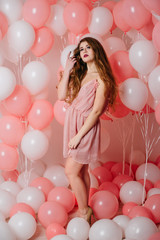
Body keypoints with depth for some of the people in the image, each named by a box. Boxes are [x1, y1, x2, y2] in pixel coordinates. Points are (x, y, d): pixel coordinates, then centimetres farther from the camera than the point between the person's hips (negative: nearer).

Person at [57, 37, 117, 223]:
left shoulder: (101, 78, -9)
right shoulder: (78, 74, 11)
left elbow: (96, 111, -14)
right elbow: (62, 96, 0)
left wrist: (79, 136, -16)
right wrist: (67, 70, -1)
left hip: (86, 127, -6)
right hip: (72, 123, 6)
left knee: (71, 171, -5)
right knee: (81, 171, 12)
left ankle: (84, 211, 11)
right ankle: (84, 210, 24)